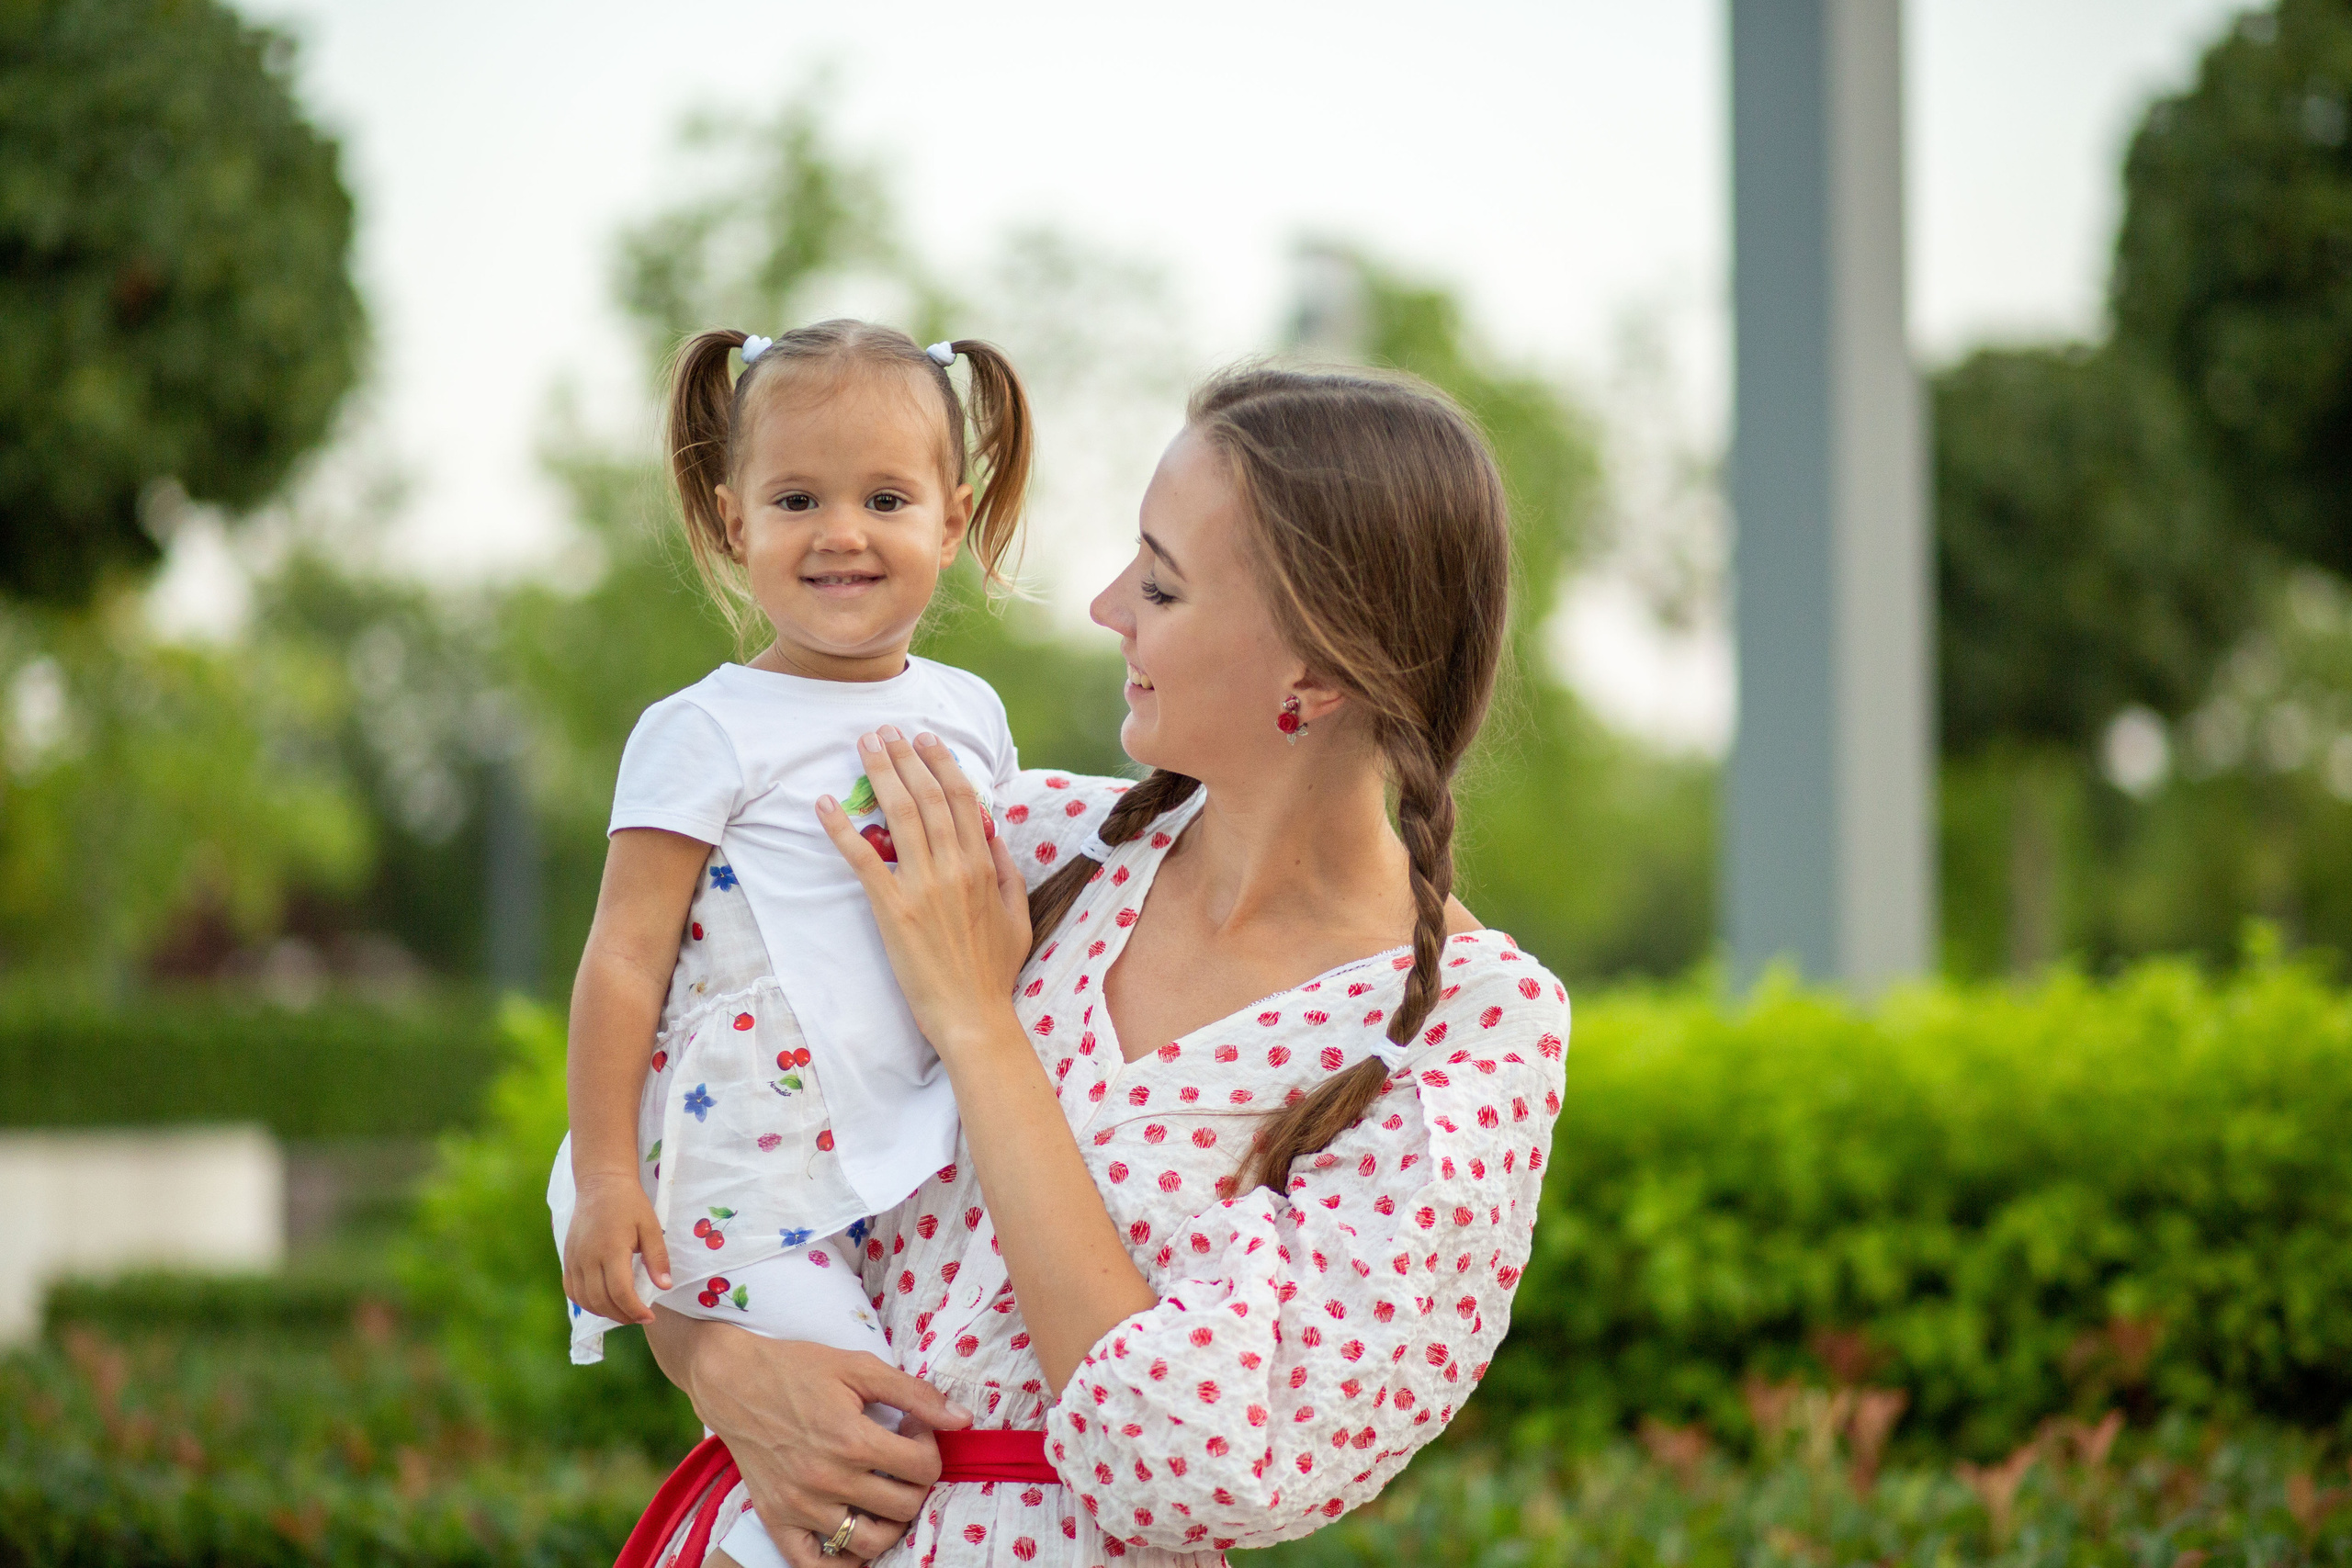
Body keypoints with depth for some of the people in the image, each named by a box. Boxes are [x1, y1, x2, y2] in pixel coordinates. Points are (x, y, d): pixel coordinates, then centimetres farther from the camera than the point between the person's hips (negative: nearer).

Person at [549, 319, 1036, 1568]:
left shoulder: (969, 715, 13)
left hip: (930, 1168, 6)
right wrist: (605, 1176, -12)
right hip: (762, 1173, -6)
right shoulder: (706, 736, -4)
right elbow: (626, 958, -6)